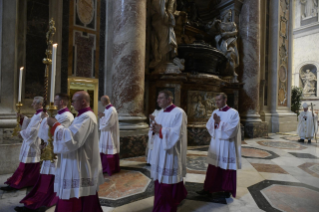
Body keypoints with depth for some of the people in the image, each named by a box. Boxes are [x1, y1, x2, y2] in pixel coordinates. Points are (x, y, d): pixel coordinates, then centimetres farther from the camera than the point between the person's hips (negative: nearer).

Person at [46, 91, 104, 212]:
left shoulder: (86, 118, -18)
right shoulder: (83, 116, 15)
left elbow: (72, 138, -27)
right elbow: (74, 137, 18)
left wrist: (55, 125, -16)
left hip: (80, 169, -10)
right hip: (80, 168, 10)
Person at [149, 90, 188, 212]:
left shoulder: (179, 113, -13)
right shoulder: (161, 113, 12)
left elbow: (177, 133, -21)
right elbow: (156, 130, 14)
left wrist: (161, 129, -17)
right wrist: (154, 129, -9)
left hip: (171, 153, -8)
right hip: (159, 153, 8)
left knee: (168, 181, 1)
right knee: (160, 179, 15)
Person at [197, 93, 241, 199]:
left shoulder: (233, 113, -9)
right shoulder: (215, 112, 9)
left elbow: (231, 129, -17)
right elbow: (209, 126, 6)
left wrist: (219, 122, -16)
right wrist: (215, 122, -13)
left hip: (226, 146, -5)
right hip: (215, 144, 5)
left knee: (226, 168, 5)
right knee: (213, 167, 9)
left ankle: (227, 191, 20)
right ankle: (208, 189, 18)